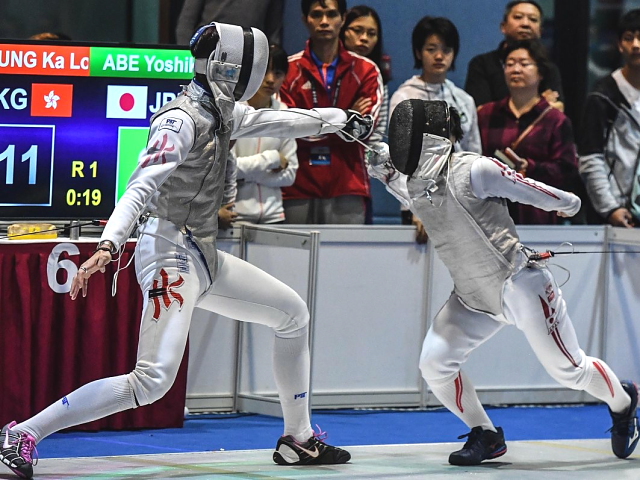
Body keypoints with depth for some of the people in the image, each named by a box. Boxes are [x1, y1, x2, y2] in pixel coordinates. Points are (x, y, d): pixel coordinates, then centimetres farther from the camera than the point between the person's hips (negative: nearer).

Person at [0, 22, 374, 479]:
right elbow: (141, 188, -30)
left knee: (294, 314, 19)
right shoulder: (181, 121, -19)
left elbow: (278, 121, 25)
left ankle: (298, 439, 30)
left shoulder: (221, 112, 7)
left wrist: (340, 120, 29)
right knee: (153, 381, -22)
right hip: (171, 255, -10)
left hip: (203, 256, 10)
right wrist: (109, 245, -43)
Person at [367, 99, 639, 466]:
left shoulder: (472, 171, -24)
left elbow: (533, 192, -14)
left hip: (522, 287, -7)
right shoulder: (415, 184, -2)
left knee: (569, 370, 6)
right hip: (473, 297, 7)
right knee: (435, 363, -9)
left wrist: (568, 203, 6)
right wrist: (382, 169, 5)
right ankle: (486, 436, 10)